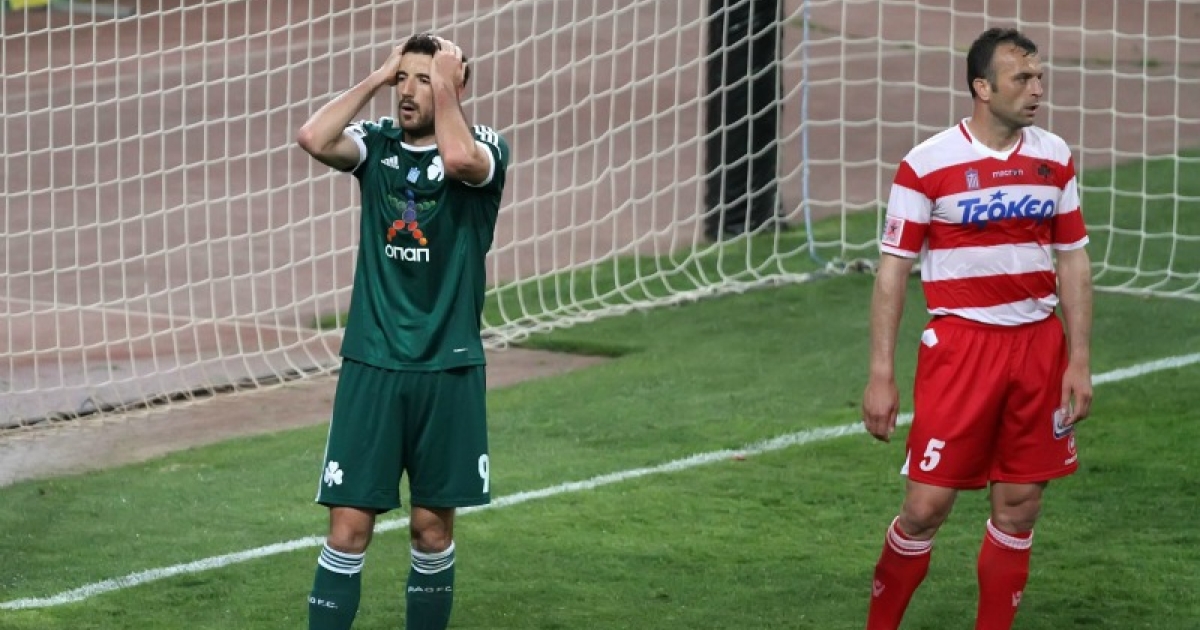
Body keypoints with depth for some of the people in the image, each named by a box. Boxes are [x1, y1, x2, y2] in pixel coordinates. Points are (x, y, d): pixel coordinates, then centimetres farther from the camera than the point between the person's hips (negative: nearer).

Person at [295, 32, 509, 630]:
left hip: (448, 369, -1)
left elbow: (458, 158, -28)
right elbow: (313, 138, -17)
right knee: (349, 527, -4)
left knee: (432, 526, 8)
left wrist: (445, 84, -14)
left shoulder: (485, 148, -2)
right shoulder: (377, 144, 4)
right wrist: (376, 77, -8)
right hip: (370, 363, 1)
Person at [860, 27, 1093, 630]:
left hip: (1038, 345, 4)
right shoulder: (927, 165, -8)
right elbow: (892, 271, -5)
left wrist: (1079, 360, 4)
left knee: (1019, 508, 6)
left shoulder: (1054, 157, 6)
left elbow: (1073, 262, 11)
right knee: (926, 506, -5)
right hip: (961, 346, -4)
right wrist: (880, 375, -8)